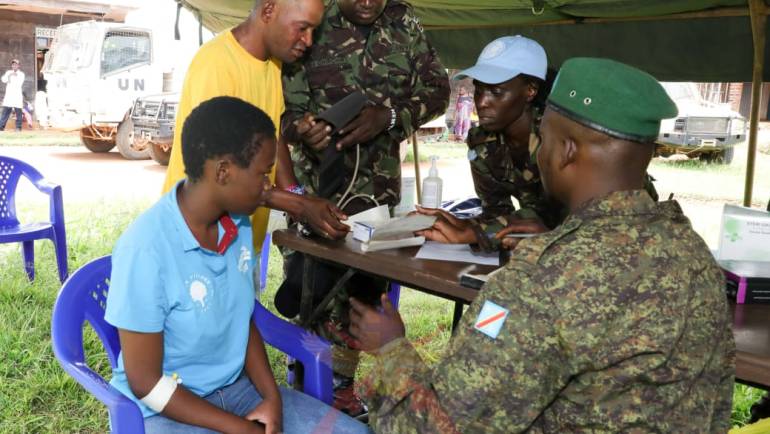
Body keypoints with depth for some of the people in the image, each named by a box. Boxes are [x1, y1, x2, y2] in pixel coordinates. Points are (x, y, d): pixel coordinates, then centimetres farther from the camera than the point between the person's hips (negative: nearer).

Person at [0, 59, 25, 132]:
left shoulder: (21, 74, 6)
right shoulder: (8, 72, 14)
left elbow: (19, 84, -7)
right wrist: (9, 75, -17)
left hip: (17, 95, -2)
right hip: (8, 95, 2)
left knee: (18, 111, -4)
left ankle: (18, 127, 3)